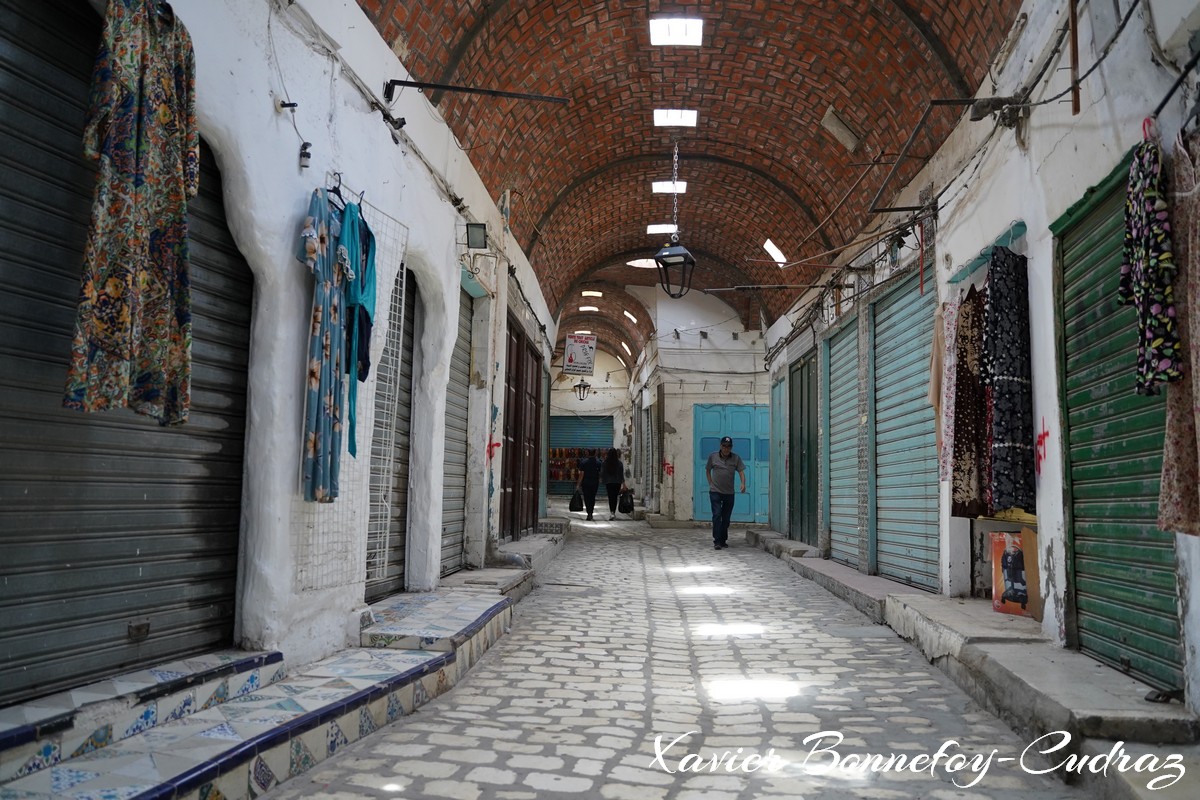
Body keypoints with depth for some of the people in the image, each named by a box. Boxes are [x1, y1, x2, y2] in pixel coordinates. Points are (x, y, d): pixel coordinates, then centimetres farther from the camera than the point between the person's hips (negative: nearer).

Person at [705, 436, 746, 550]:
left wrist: (743, 483, -23)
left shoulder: (736, 458, 0)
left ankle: (723, 540, 23)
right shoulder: (712, 456, 0)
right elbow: (707, 470, 12)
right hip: (715, 492, -2)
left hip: (729, 493, 2)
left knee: (726, 518, 9)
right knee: (717, 515, -13)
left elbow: (741, 471, -5)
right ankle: (717, 541, -12)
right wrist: (711, 483, 3)